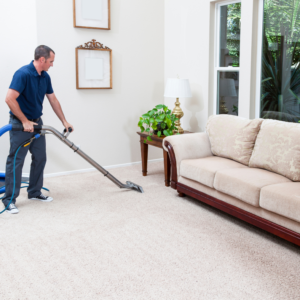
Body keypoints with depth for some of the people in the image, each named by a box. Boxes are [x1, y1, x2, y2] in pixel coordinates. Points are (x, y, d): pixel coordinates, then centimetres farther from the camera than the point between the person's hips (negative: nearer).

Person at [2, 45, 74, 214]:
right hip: (20, 124, -8)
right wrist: (25, 121, -21)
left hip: (37, 122, 8)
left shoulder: (45, 77, 5)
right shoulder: (23, 74, -21)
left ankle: (35, 192, 24)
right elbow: (10, 99, -26)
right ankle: (10, 199, 4)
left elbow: (53, 100, 13)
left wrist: (64, 121, 12)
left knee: (40, 159, 11)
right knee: (16, 161, -4)